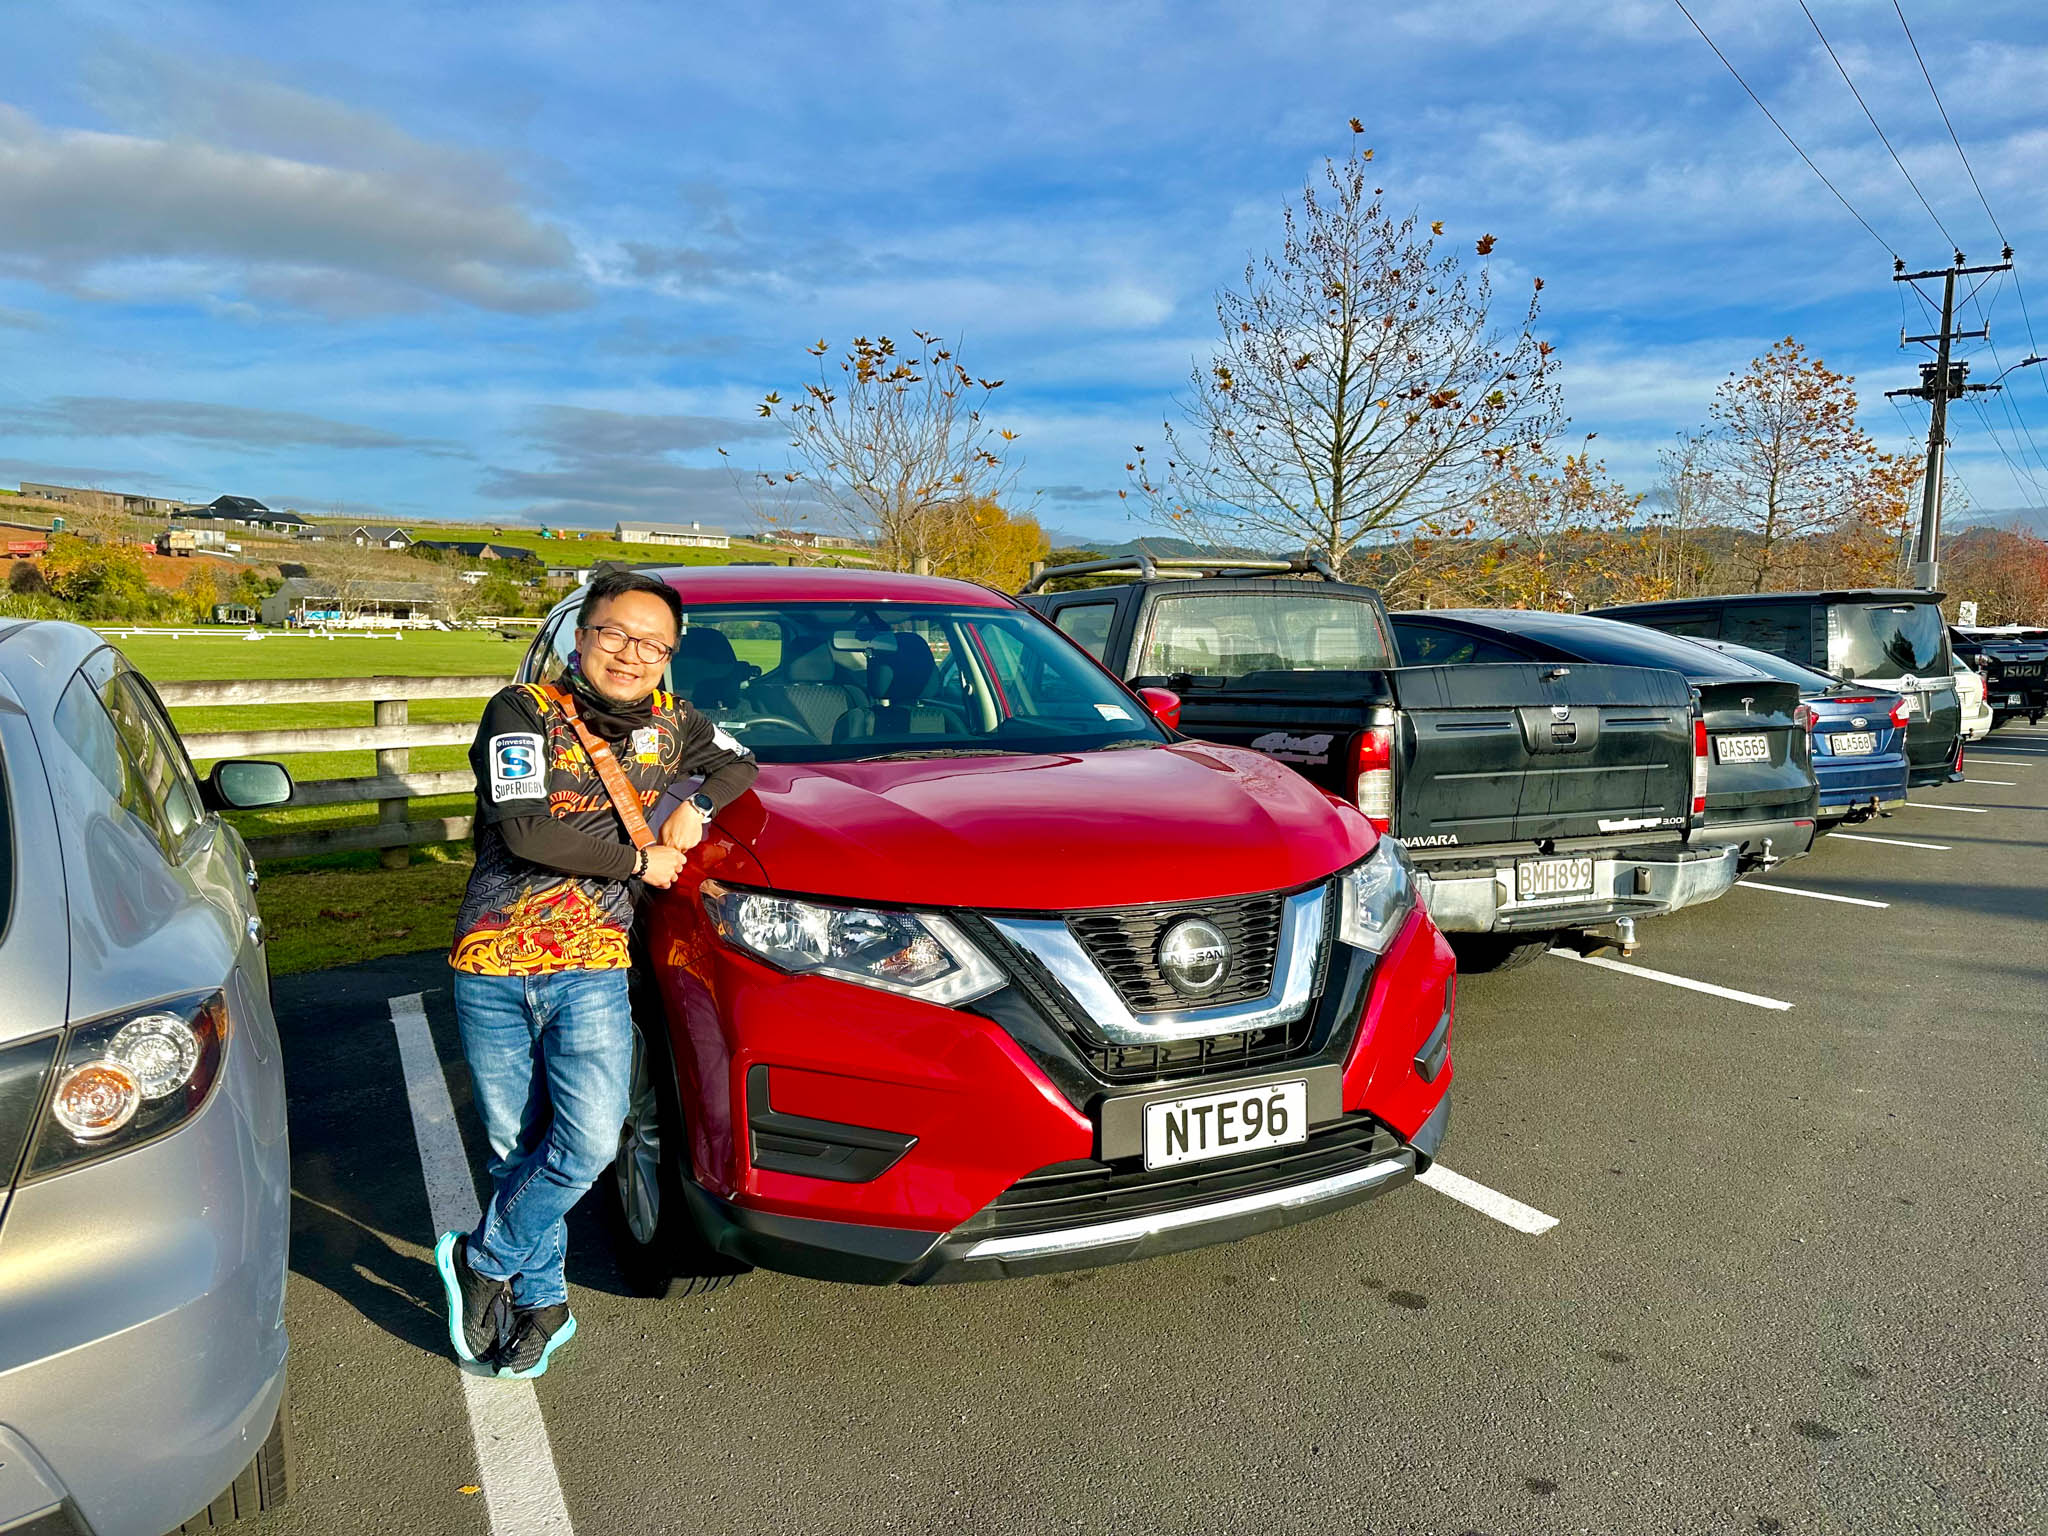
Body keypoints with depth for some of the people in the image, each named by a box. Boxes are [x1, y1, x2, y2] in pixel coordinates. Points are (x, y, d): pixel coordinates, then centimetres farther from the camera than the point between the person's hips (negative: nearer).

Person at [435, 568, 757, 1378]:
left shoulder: (668, 722, 7)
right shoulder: (523, 712, -5)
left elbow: (738, 763, 24)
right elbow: (524, 831, -17)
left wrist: (696, 808, 3)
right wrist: (639, 861, -10)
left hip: (592, 968, 2)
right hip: (490, 965, -1)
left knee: (589, 1140, -13)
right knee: (516, 1149, 9)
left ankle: (482, 1261, 12)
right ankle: (541, 1301, 29)